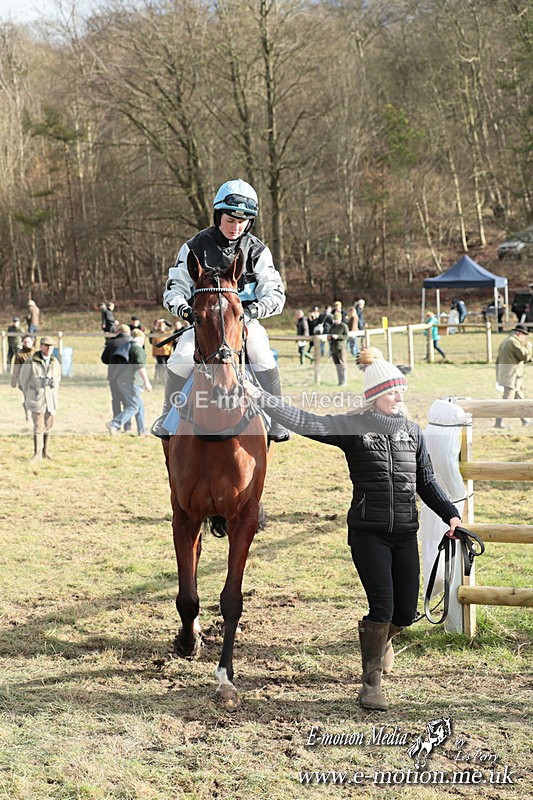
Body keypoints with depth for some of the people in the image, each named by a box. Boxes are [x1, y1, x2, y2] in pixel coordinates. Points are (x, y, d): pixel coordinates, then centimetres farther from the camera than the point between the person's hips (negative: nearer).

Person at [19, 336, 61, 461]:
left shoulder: (56, 363, 5)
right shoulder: (31, 362, -8)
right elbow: (23, 380, 4)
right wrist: (28, 397, 12)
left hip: (51, 400, 4)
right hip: (37, 399, -4)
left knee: (48, 427, 8)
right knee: (38, 427, -6)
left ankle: (45, 451, 19)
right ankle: (37, 454, -2)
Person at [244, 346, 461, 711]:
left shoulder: (412, 431, 8)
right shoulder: (353, 427, -4)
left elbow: (427, 482, 15)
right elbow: (304, 422, -11)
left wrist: (450, 515, 4)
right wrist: (259, 396, -18)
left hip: (405, 533, 4)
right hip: (368, 533, -4)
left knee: (406, 612, 7)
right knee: (382, 605, -13)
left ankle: (380, 638, 44)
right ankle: (372, 684, 3)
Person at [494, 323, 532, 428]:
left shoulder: (505, 341, 16)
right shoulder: (514, 342, -16)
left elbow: (498, 359, 20)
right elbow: (525, 356, -17)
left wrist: (498, 376, 23)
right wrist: (528, 346, 1)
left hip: (504, 375, 10)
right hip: (512, 376, -10)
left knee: (519, 397, 17)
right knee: (507, 400, -7)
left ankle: (525, 420, 24)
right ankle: (499, 422, -7)